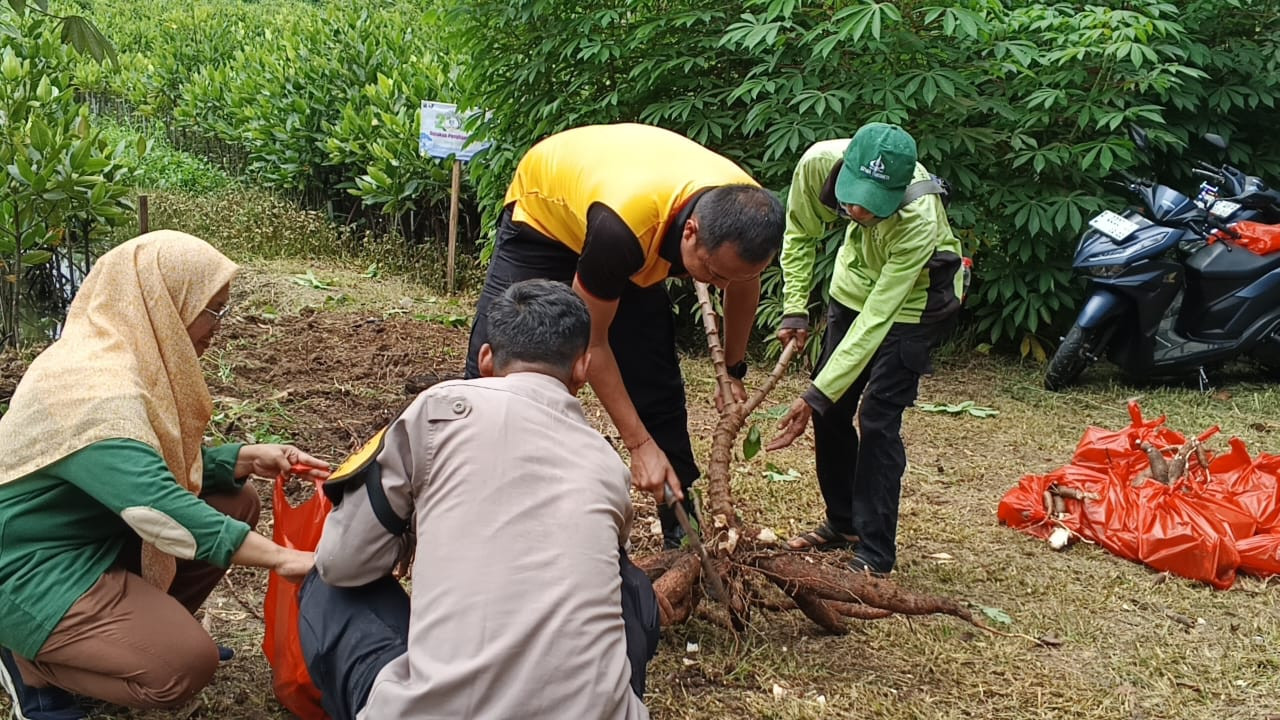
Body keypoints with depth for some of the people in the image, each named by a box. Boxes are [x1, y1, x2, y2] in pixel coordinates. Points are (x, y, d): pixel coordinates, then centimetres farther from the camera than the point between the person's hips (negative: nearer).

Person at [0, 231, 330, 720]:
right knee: (185, 663, -22)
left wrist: (247, 458, -5)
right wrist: (281, 558, -32)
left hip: (96, 531, 10)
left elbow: (162, 465, 11)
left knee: (235, 501, 5)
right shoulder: (94, 392, -28)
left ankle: (147, 623, 11)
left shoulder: (125, 357, 2)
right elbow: (161, 508, -35)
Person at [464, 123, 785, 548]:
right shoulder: (622, 226, -46)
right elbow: (590, 341, -32)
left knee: (657, 384, 0)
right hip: (544, 211, -5)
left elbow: (743, 280, -2)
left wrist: (734, 373, 3)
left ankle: (682, 533, 9)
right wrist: (640, 445, -30)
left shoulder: (745, 214, -29)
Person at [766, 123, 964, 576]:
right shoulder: (820, 163, -29)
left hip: (913, 297, -5)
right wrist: (795, 309, -11)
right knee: (831, 409, 8)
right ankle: (842, 522, 28)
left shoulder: (919, 218, -41)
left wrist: (814, 396, -39)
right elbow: (800, 233, -6)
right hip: (854, 280, 6)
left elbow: (877, 318, -38)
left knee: (877, 418, -12)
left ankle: (875, 552, 0)